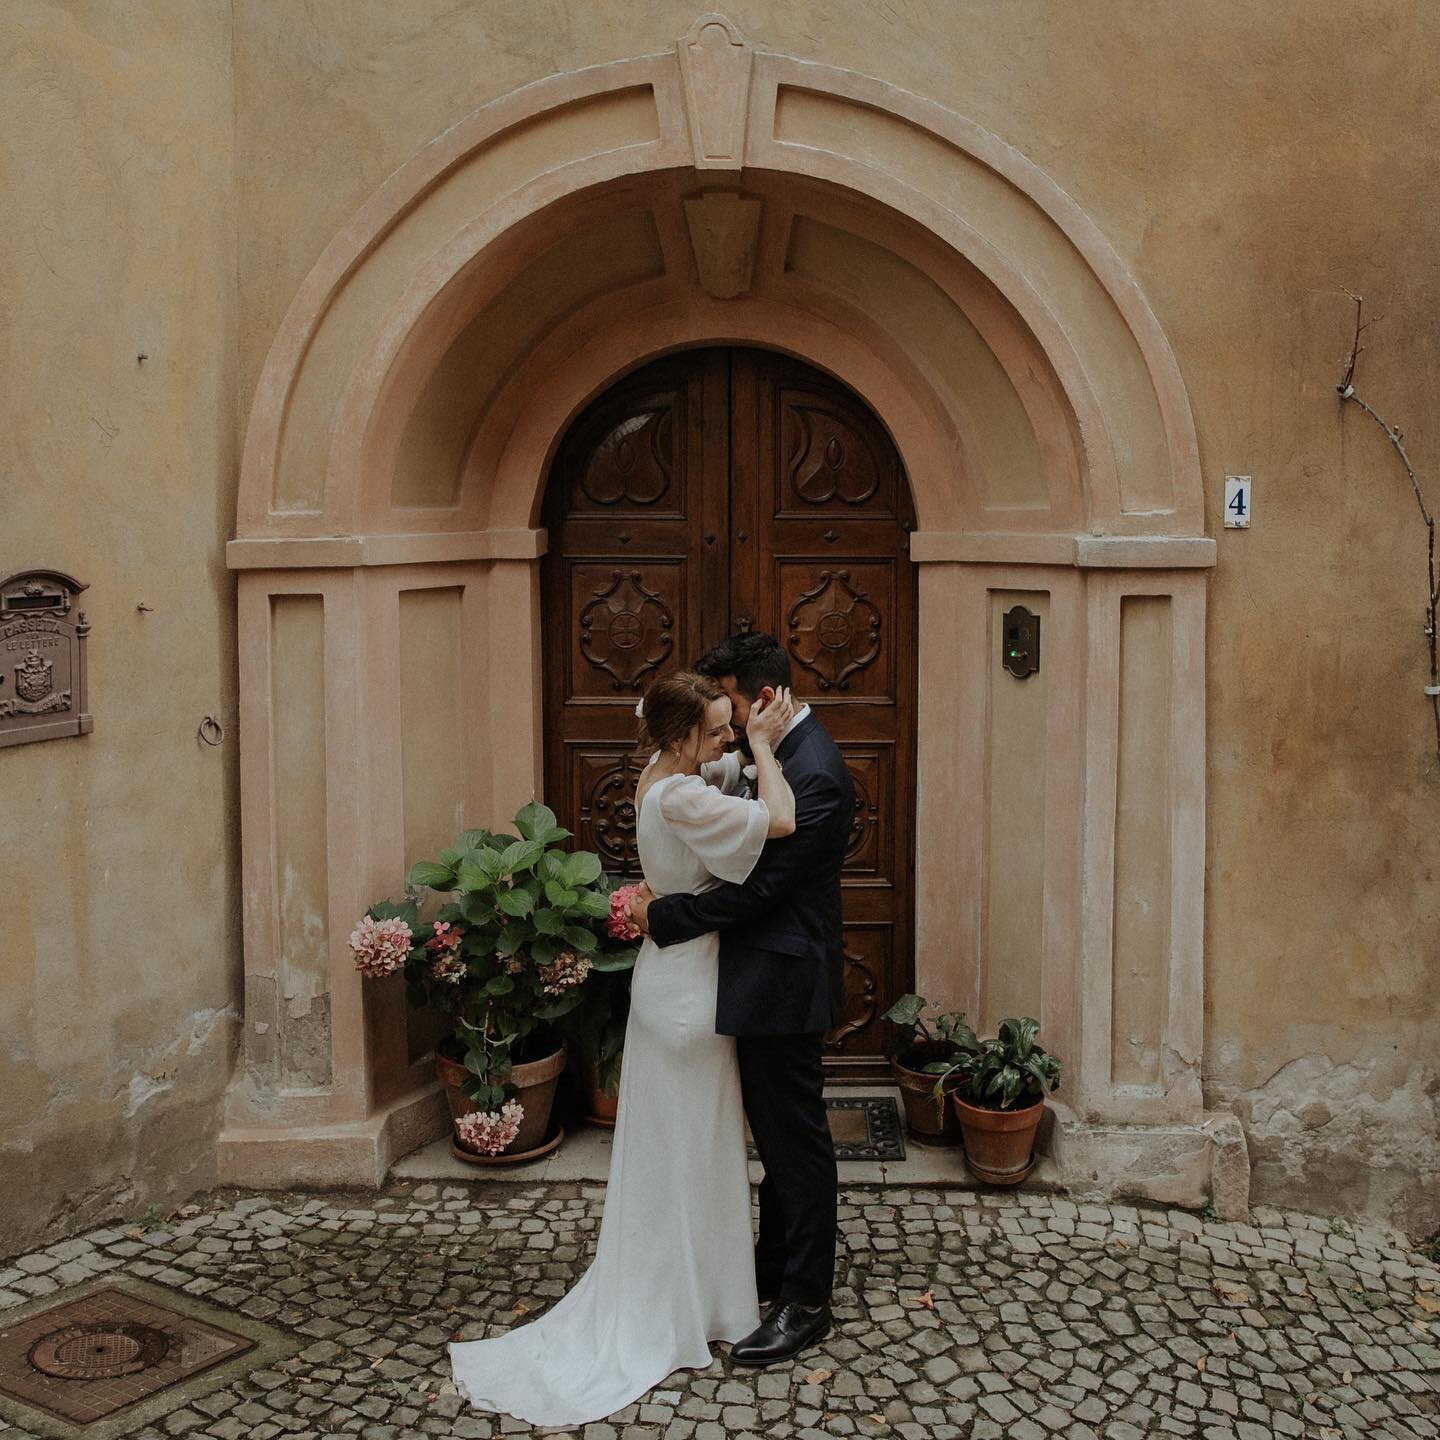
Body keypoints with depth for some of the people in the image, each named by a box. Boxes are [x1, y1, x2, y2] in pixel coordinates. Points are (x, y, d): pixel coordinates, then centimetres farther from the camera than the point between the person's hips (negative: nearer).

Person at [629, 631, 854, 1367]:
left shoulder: (814, 773, -24)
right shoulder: (785, 752, 8)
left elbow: (756, 888, -25)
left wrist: (661, 916, -17)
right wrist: (660, 897, 2)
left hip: (785, 981, -10)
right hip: (768, 977, 10)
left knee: (796, 1140, 3)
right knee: (777, 1134, 21)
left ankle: (804, 1302, 17)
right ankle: (774, 1267, 36)